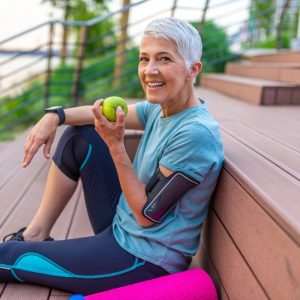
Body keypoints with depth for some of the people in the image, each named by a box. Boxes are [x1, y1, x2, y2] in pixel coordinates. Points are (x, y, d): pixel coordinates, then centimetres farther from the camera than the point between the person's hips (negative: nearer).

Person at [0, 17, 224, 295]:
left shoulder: (196, 133, -27)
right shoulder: (162, 109, -3)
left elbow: (147, 215, -23)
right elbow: (106, 112, 9)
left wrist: (115, 143, -28)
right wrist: (55, 116, -8)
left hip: (145, 261, -8)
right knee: (79, 135, 7)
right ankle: (36, 234, 13)